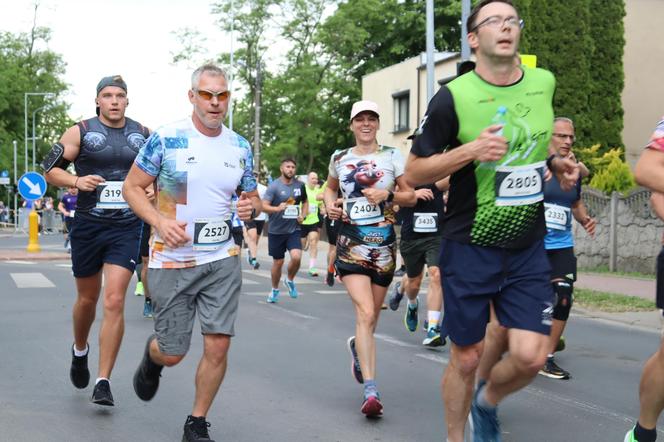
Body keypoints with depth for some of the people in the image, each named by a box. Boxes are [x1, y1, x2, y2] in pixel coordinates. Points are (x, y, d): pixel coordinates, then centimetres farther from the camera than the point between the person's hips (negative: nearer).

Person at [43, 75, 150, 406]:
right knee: (87, 298, 14)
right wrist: (76, 181, -17)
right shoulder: (80, 132, -1)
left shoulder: (143, 134, 6)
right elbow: (50, 169, 1)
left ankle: (103, 382, -5)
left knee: (114, 302, -10)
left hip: (126, 228, 0)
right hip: (88, 226, 0)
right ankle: (80, 350, 46)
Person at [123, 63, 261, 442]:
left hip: (223, 260, 3)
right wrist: (160, 222, -20)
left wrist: (252, 207, -9)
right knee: (172, 353, 4)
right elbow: (132, 187, -4)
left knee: (218, 346, -4)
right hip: (172, 261, -3)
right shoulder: (166, 139, -8)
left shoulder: (240, 147, 6)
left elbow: (252, 197, 16)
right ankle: (151, 356, 43)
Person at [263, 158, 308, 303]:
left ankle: (290, 280, 11)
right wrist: (277, 208, -32)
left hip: (294, 229, 2)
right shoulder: (274, 186, -9)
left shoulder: (300, 185, 3)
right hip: (276, 230, -2)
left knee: (296, 257, -19)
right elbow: (263, 206, -14)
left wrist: (303, 215, 2)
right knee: (278, 262, 8)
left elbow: (305, 202, 20)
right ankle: (275, 290, 30)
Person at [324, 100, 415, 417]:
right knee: (366, 313, -17)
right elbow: (330, 187, 26)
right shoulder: (339, 159, 7)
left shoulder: (392, 156, 3)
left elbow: (411, 197, 4)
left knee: (371, 315, 13)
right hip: (351, 243, -1)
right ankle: (371, 392, -20)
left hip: (384, 244, 1)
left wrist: (388, 195, -14)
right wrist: (330, 204, 5)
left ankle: (358, 346, 50)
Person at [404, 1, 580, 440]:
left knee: (531, 356, -4)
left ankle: (487, 402, 28)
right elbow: (414, 173, -8)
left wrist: (556, 163, 2)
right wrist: (471, 150, -23)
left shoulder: (544, 84, 3)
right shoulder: (453, 98, -11)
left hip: (528, 250, 4)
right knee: (466, 358, 5)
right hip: (470, 250, -3)